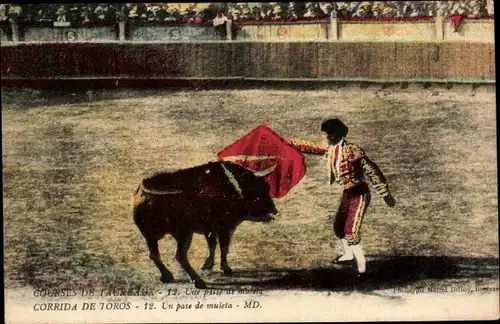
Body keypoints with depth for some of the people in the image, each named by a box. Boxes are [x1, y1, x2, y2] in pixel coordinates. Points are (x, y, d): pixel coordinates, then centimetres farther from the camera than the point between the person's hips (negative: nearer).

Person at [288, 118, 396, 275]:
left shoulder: (352, 150, -25)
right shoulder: (331, 149, 0)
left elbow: (372, 171, -22)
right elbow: (312, 148, 14)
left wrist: (386, 194, -19)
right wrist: (289, 143, 14)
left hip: (359, 194, -9)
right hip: (347, 194, 9)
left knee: (351, 231, -15)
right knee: (338, 227, 21)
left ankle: (361, 266, -3)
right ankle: (348, 254, 46)